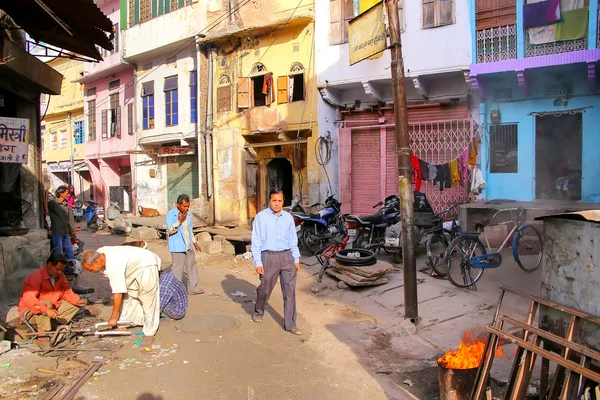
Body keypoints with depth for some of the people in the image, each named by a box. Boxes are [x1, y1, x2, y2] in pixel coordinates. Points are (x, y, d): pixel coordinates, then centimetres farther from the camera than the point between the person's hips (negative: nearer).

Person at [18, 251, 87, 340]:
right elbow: (28, 299, -35)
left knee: (75, 305, -4)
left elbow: (67, 292, 3)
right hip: (31, 312, -7)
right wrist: (46, 310, -45)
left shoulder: (60, 275, -3)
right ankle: (42, 334, -27)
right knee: (46, 303, -36)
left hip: (52, 310, 7)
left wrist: (77, 301, -17)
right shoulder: (36, 277, -24)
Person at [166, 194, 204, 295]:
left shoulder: (188, 213, 7)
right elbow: (170, 230, -18)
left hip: (189, 246, 7)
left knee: (192, 267, 14)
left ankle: (192, 288, 26)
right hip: (178, 247, -7)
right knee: (177, 269, -4)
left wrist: (194, 241, 19)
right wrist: (179, 221, -29)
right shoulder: (170, 214, -12)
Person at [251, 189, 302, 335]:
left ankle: (290, 324, 10)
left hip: (287, 256, 3)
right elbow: (256, 241, -4)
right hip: (269, 257, -3)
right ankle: (258, 312, 41)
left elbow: (293, 240, 13)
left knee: (290, 290, 0)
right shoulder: (261, 217, -3)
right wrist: (258, 263, -7)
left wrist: (296, 259, 9)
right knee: (265, 289, 13)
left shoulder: (288, 217, 8)